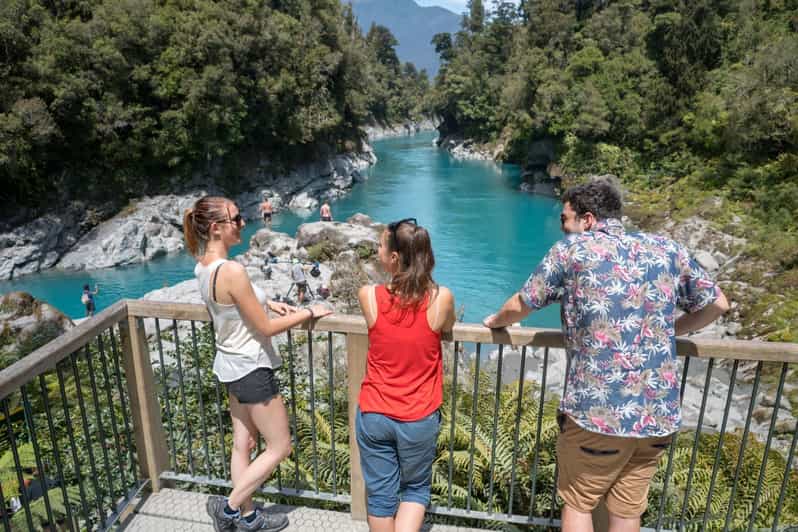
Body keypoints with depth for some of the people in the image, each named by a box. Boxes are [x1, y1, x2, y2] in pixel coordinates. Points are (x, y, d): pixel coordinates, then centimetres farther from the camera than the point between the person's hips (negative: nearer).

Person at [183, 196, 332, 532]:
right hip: (251, 369, -9)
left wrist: (266, 303, 10)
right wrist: (308, 313, -12)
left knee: (242, 444, 20)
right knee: (279, 448, 10)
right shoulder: (232, 271, -28)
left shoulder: (203, 266, 0)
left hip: (230, 365, 9)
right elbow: (265, 329, -22)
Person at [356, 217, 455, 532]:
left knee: (380, 494, 19)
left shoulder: (368, 296, -15)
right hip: (419, 419, 0)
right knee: (416, 488, 23)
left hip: (373, 416, 1)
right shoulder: (441, 298, -17)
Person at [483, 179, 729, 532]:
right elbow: (716, 304, 16)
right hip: (660, 413, 5)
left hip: (596, 412, -4)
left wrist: (496, 322, 21)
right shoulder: (667, 249, 7)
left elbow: (520, 306, 1)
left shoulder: (571, 250, -4)